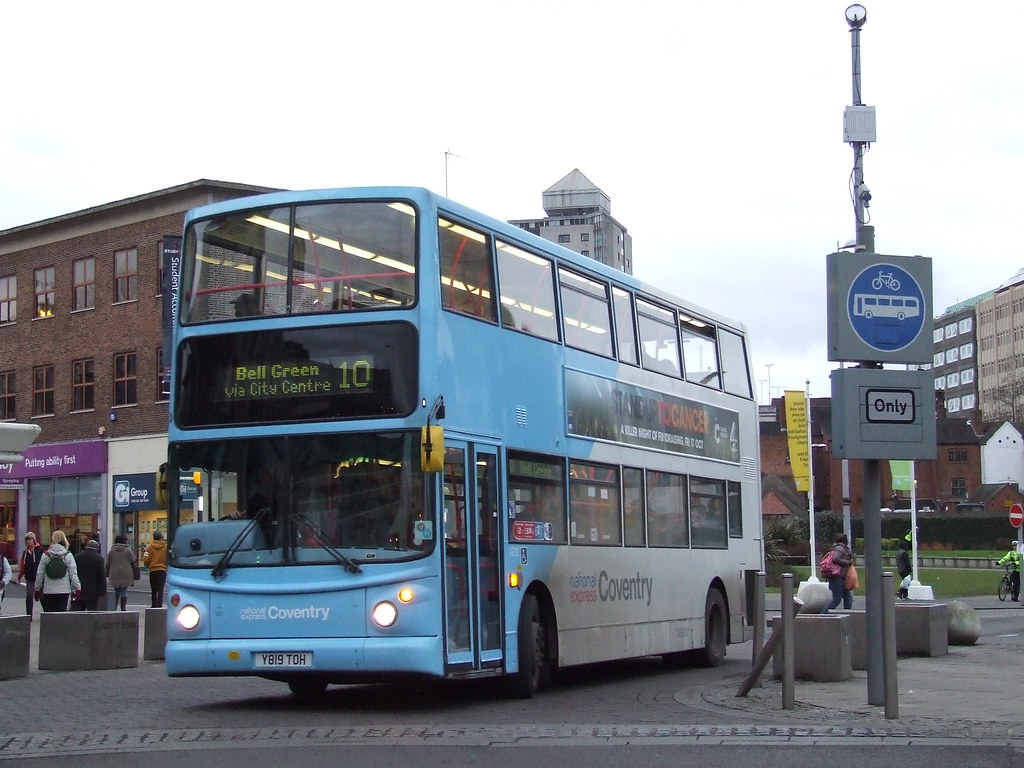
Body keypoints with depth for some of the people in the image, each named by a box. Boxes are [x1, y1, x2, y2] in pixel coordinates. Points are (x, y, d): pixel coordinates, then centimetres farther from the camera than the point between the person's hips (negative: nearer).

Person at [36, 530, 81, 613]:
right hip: (64, 591, 0)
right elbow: (73, 574, -2)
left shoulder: (45, 555, 0)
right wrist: (77, 588, 4)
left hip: (48, 591, 0)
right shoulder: (68, 555, -2)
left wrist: (37, 589, 13)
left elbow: (39, 574, 4)